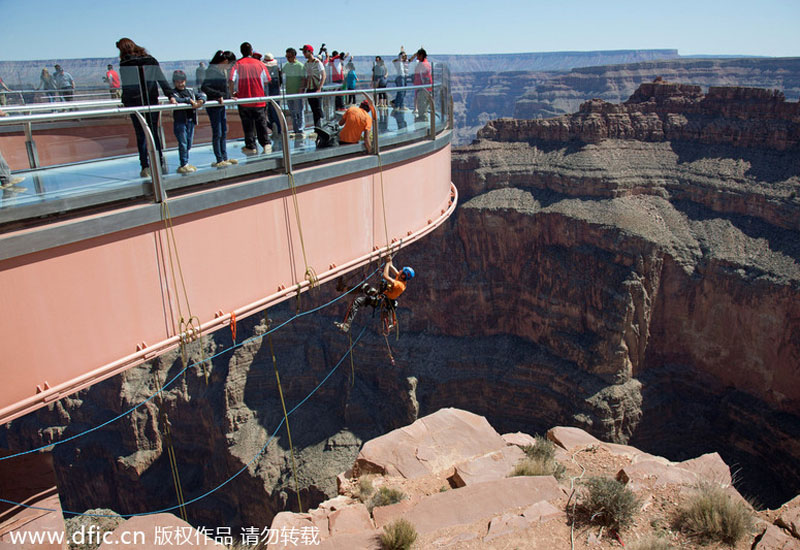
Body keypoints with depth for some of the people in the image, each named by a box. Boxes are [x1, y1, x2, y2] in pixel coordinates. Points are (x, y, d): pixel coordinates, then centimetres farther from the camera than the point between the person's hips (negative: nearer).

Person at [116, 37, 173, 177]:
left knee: (141, 135, 2)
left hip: (135, 103, -2)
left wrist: (124, 102, 4)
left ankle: (145, 166, -1)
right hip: (152, 101, 2)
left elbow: (125, 86, -5)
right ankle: (159, 162, 9)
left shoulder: (124, 64, -2)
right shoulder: (151, 60, 7)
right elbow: (162, 80, 3)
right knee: (154, 131, 11)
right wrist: (171, 96, 4)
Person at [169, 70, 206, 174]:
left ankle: (186, 164, 22)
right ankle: (184, 165, -1)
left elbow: (201, 94, 13)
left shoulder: (190, 91, 11)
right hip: (180, 121, -6)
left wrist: (200, 101, -10)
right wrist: (189, 100, -24)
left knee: (188, 144, 12)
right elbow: (175, 99, -26)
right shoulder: (174, 93, -6)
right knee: (183, 144, -6)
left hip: (191, 121, 6)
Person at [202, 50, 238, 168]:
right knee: (217, 133, -3)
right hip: (214, 106, -9)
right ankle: (219, 160, 4)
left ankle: (225, 158, 22)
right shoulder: (212, 70, -17)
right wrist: (218, 95, -26)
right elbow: (204, 88, -25)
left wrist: (229, 96, 12)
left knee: (224, 132, 14)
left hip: (221, 105, 9)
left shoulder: (221, 70, 11)